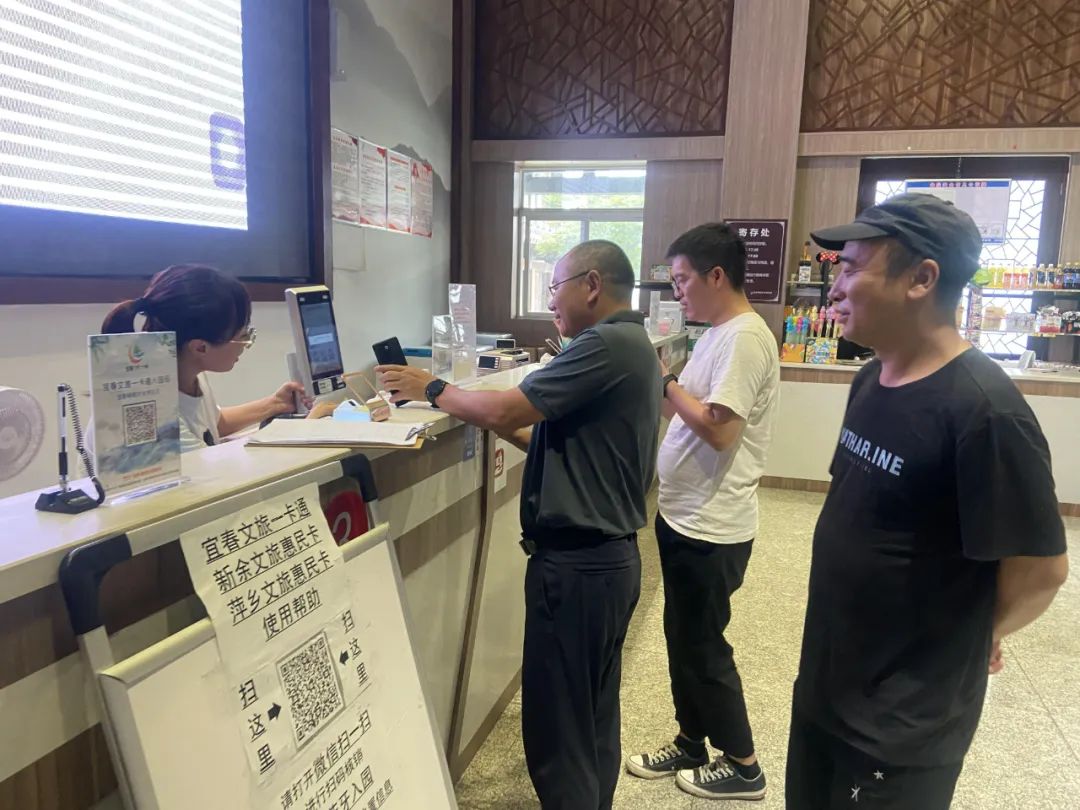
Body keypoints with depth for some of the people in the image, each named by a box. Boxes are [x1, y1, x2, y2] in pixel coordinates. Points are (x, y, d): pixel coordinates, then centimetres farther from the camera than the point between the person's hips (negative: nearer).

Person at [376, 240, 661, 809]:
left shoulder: (607, 344, -18)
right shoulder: (628, 344, 15)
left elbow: (504, 410, -21)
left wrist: (431, 390, -5)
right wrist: (504, 425, 7)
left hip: (577, 562, -10)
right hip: (607, 555, 10)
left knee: (557, 724, 3)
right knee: (592, 717, 20)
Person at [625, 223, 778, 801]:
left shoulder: (744, 338, -20)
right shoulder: (719, 334, 11)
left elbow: (719, 429, -25)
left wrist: (665, 381, -15)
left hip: (711, 526, -9)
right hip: (686, 515, 9)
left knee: (702, 647, 7)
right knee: (682, 637, 20)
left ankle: (741, 765, 27)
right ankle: (691, 743, 38)